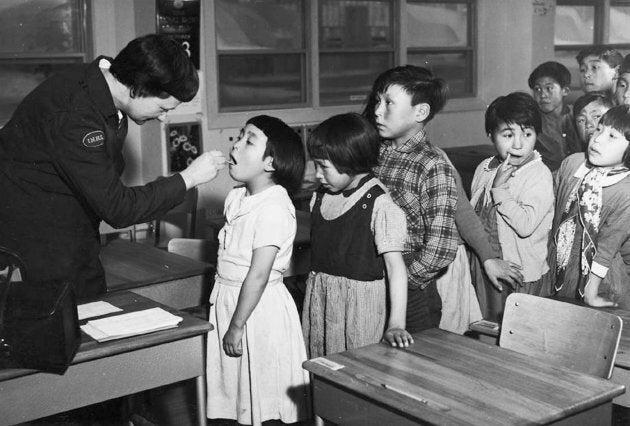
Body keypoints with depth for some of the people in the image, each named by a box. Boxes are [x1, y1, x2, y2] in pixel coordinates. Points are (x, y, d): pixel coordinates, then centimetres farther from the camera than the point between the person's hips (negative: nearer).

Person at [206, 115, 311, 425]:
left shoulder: (274, 209, -22)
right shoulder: (237, 197, 6)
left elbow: (258, 275, -22)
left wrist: (236, 326, -18)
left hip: (259, 307, -8)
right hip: (228, 298, 8)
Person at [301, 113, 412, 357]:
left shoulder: (380, 206, -16)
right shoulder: (320, 198, 5)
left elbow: (395, 266, -19)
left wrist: (396, 324, -25)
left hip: (359, 301, -6)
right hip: (319, 299, 6)